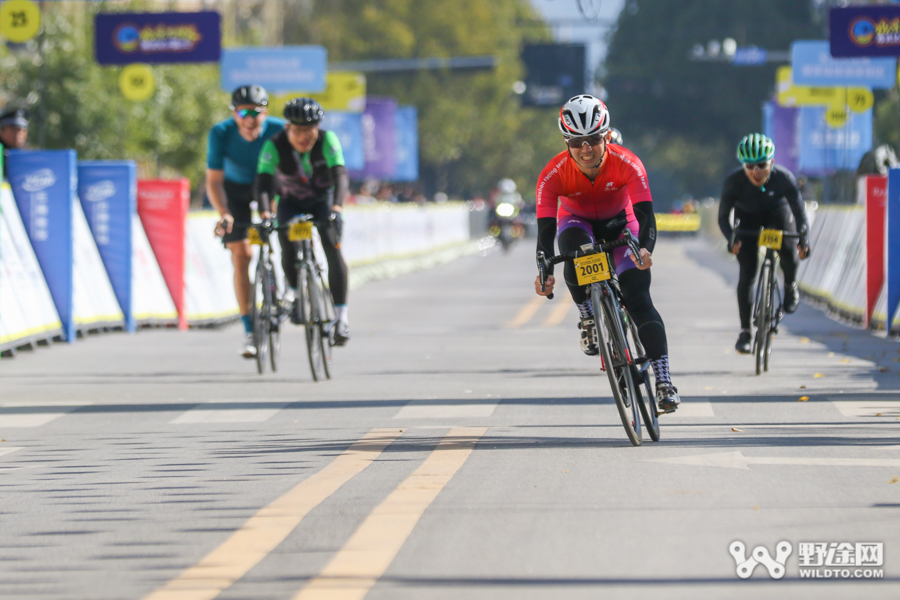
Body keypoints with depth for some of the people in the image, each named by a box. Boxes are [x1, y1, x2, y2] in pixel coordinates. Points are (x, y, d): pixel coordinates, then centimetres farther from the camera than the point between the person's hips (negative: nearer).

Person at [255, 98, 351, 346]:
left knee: (333, 248, -21)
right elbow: (263, 183, -36)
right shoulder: (274, 146, -27)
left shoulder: (327, 141, -27)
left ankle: (341, 315, -17)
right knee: (289, 248, -24)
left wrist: (336, 209, -53)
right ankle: (294, 291, 7)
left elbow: (341, 176, -37)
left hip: (323, 201, 0)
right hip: (290, 203, 0)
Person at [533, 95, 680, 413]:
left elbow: (645, 213, -36)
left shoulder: (627, 164, -30)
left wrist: (645, 249, -57)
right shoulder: (553, 174, -29)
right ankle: (588, 319, -14)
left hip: (620, 225, 0)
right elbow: (545, 227, -32)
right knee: (574, 251, -38)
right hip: (578, 222, 0)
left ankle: (663, 381, -20)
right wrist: (544, 272, -50)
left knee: (638, 298, -18)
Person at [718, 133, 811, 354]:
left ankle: (790, 286, 9)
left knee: (789, 253, -26)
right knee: (747, 273, -12)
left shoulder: (784, 178, -32)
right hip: (748, 218, 0)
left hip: (778, 214, 0)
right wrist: (731, 239, -42)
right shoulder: (733, 182, -32)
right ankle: (745, 331, -2)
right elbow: (723, 217, -24)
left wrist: (803, 239, -42)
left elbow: (799, 212, -26)